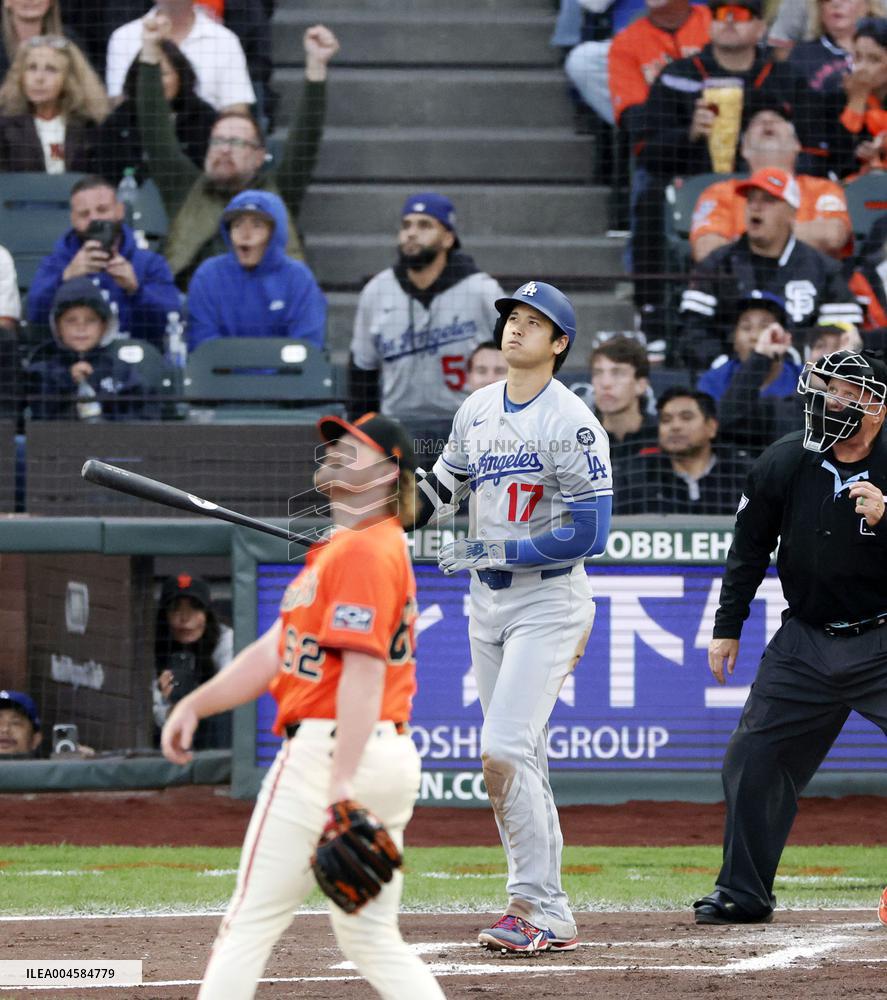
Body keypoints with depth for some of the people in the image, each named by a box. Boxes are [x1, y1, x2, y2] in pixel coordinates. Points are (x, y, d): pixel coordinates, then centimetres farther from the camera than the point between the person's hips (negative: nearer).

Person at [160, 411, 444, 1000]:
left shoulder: (364, 550, -12)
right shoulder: (343, 547, 21)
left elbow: (365, 671, -21)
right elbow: (276, 649, 20)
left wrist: (342, 787, -27)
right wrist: (196, 704, 12)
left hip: (330, 749, -10)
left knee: (252, 922, -5)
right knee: (372, 936, 11)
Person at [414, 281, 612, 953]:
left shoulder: (572, 426, -15)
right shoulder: (477, 412, 8)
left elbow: (589, 535, -19)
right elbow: (440, 492, 21)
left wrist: (493, 551, -19)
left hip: (549, 601, -8)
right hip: (487, 601, 8)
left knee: (505, 750, -18)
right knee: (520, 761, 10)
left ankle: (541, 910, -15)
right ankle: (541, 911, 16)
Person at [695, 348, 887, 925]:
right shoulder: (785, 464, -2)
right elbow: (750, 547, 9)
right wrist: (727, 626, 10)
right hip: (806, 644, 4)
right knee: (754, 759, 5)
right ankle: (744, 893, 18)